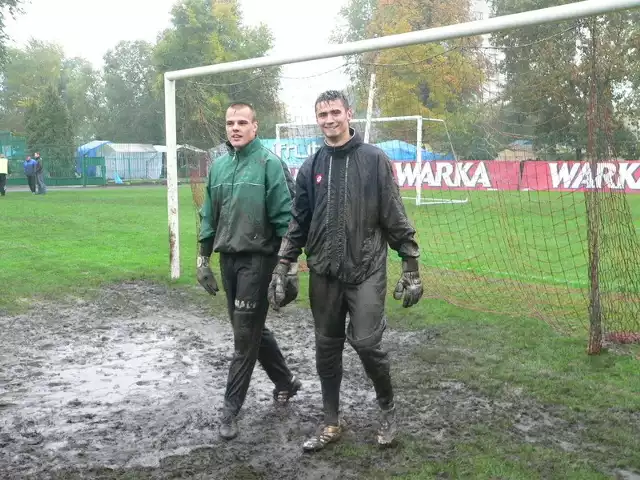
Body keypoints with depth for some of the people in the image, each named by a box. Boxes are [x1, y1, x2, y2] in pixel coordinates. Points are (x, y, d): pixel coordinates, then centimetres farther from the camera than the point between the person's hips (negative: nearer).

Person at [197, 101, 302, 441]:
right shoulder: (218, 165, 10)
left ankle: (231, 407, 8)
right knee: (250, 329, 15)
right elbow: (208, 215, 15)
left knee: (245, 334, -2)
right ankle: (285, 382, 34)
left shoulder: (269, 163, -9)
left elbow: (284, 216, -12)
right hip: (228, 259, 7)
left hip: (257, 259, -7)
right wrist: (203, 258, 13)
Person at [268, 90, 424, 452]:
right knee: (327, 347, 9)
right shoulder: (311, 167, 7)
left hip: (366, 270, -4)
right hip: (323, 273, 4)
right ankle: (332, 424, 25)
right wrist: (282, 269, 6)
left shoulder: (374, 159, -3)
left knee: (366, 342, -8)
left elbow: (396, 218, -3)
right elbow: (297, 223, 11)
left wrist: (411, 268, -5)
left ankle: (389, 409, 20)